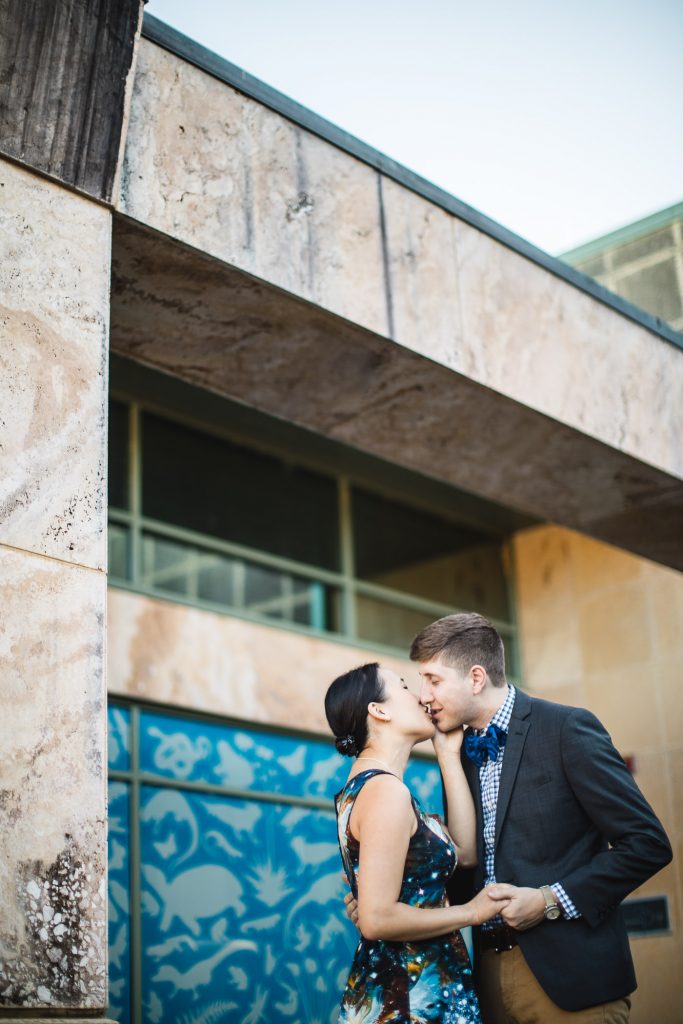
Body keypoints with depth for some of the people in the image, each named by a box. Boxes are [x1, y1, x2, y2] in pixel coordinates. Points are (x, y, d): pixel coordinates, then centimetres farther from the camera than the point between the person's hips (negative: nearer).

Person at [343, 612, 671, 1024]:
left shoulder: (567, 728, -9)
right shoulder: (459, 754, 11)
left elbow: (648, 842, -12)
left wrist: (551, 901, -16)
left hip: (567, 974, -6)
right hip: (492, 971, 6)